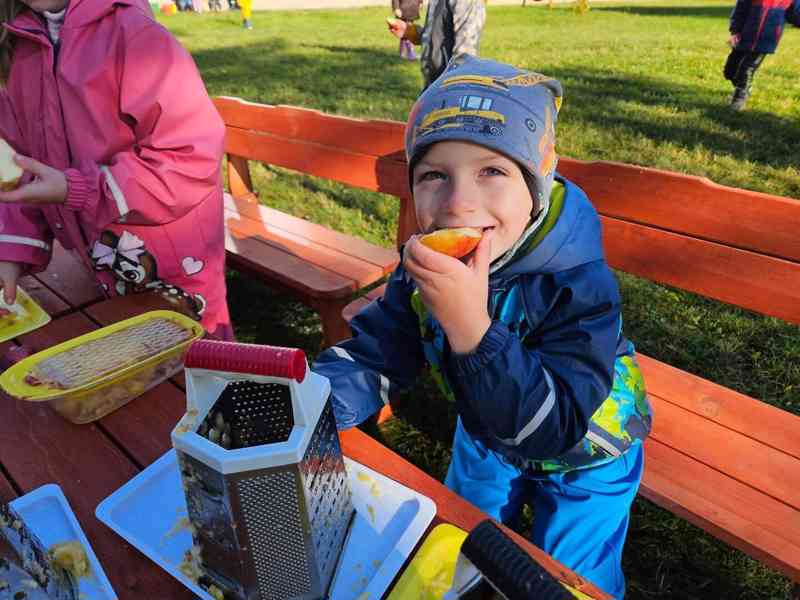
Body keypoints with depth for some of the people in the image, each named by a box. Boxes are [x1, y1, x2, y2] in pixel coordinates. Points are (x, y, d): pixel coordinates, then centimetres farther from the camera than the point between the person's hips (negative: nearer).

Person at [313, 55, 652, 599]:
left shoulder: (579, 286, -37)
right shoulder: (426, 267, -22)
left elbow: (553, 428, -40)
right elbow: (372, 354, -17)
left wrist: (469, 326, -53)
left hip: (583, 459, -4)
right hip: (487, 438, 5)